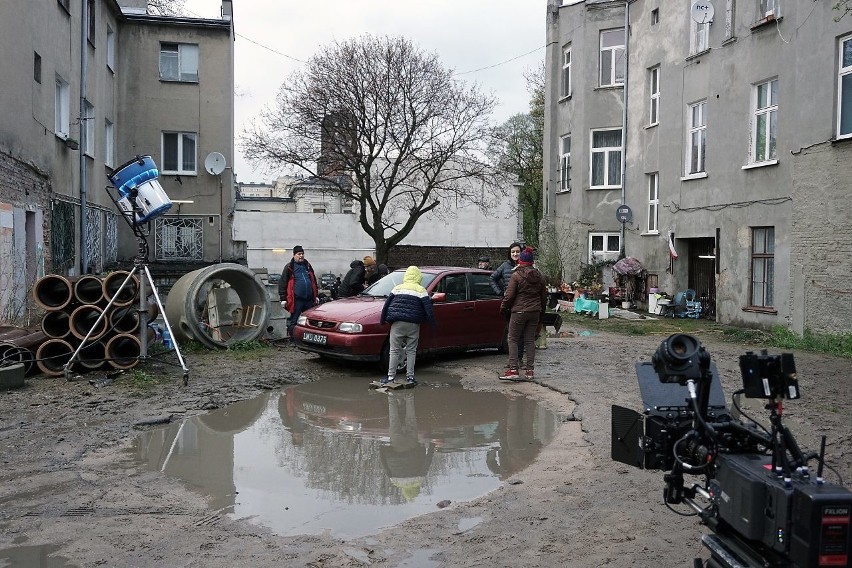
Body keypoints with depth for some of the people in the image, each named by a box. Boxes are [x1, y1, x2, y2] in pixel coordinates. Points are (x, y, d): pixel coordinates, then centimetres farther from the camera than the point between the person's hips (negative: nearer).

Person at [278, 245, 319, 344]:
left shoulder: (308, 266, 15)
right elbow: (282, 283, -3)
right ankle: (292, 341, 9)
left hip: (309, 299, 5)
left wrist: (316, 296, 20)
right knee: (294, 321, 1)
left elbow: (314, 281, 23)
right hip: (296, 300, -5)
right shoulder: (289, 267, -1)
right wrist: (283, 299, -8)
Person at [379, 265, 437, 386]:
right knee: (411, 351, 8)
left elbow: (386, 305, 11)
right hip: (413, 325, -1)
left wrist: (383, 319, 20)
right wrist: (433, 324, 5)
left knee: (394, 351, 5)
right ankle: (410, 377, 10)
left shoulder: (397, 288, 9)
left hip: (397, 323, 1)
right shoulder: (421, 290, 2)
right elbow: (428, 309, -2)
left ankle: (390, 376, 4)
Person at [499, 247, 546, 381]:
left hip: (519, 312, -6)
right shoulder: (539, 276, 9)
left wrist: (503, 308, 5)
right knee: (530, 340, 10)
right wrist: (541, 314, 22)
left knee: (513, 339, 2)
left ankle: (513, 369, -5)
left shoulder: (516, 276, -9)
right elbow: (544, 296, 14)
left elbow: (509, 295, -11)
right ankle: (530, 370, 10)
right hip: (535, 312, 6)